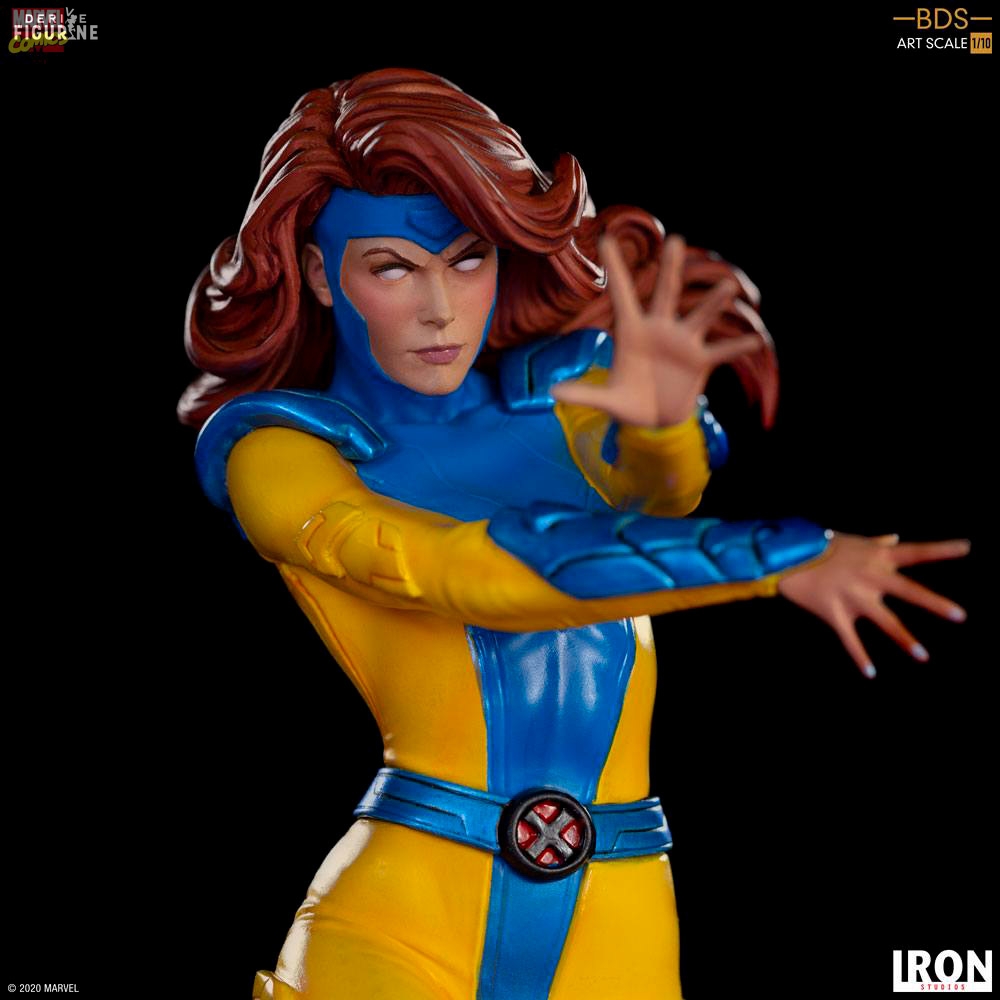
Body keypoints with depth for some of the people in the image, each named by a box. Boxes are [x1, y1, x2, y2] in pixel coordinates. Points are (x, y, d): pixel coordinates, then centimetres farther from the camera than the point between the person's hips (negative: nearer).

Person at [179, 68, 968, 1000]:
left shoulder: (568, 388, 9)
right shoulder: (276, 453, -1)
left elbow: (658, 483, -12)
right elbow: (464, 572, -16)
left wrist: (665, 415, -36)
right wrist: (781, 557, -19)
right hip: (397, 921, -2)